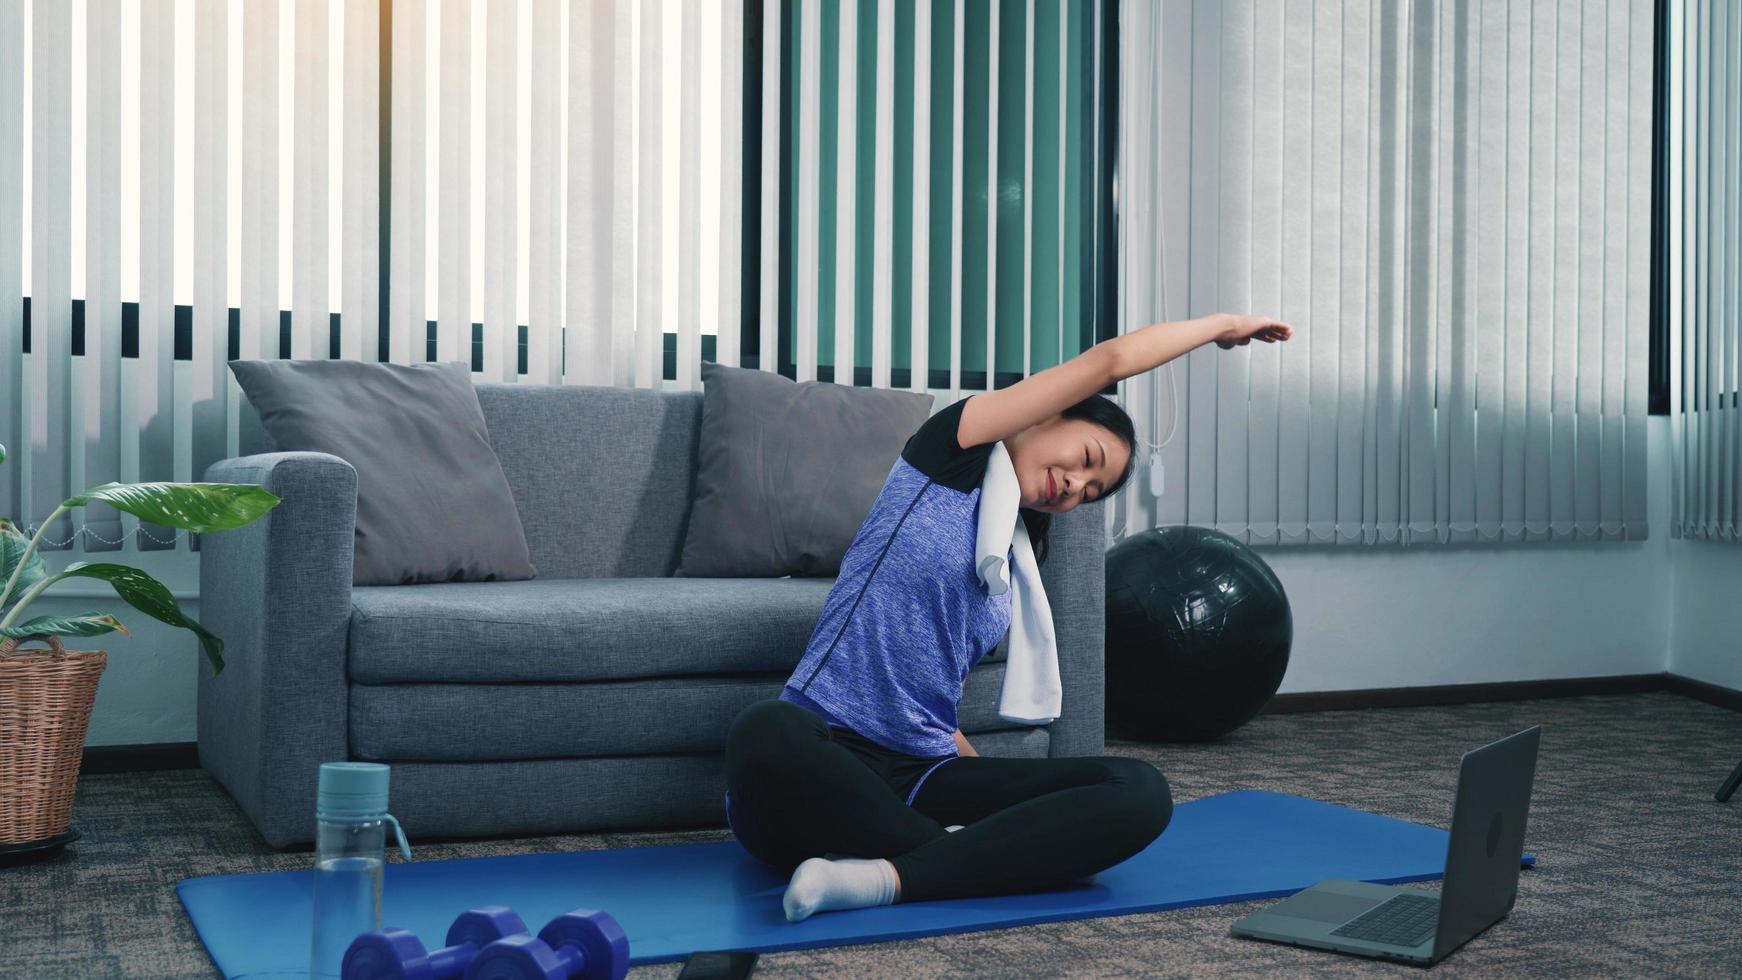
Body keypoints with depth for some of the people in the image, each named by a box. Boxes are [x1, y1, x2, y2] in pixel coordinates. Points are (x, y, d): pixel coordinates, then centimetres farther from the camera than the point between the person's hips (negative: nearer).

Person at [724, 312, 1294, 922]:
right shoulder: (949, 455, 4)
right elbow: (1109, 361, 3)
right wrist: (1222, 324, 17)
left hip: (918, 779, 6)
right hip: (826, 760, -6)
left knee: (1140, 791, -18)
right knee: (767, 735, -44)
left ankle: (884, 878, -30)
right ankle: (970, 859, -21)